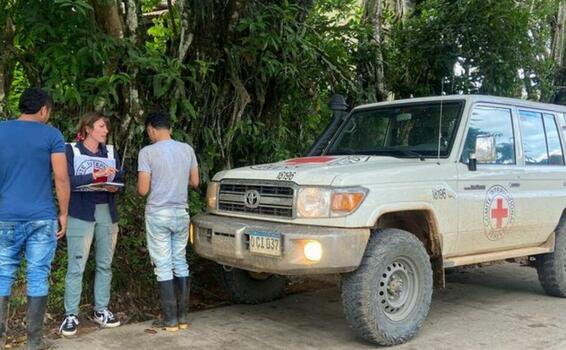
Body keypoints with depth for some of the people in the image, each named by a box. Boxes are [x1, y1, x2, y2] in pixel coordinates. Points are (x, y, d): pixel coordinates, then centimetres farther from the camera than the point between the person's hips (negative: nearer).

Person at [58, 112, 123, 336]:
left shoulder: (111, 152, 14)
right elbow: (67, 181, -13)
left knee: (105, 264, 9)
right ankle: (71, 315, 2)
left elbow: (119, 181, 14)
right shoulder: (71, 150, -1)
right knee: (76, 266, -5)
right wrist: (96, 175, -22)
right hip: (81, 214, -5)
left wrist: (114, 187, -8)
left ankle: (101, 310, 19)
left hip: (108, 214, 5)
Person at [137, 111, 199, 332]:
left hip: (158, 215, -4)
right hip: (181, 213, 4)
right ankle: (183, 317, 17)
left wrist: (140, 181, 11)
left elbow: (143, 190, -10)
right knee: (181, 263, 13)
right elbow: (195, 182, 9)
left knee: (164, 267, 2)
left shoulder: (147, 152, -10)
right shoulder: (187, 149, 3)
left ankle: (171, 320, 5)